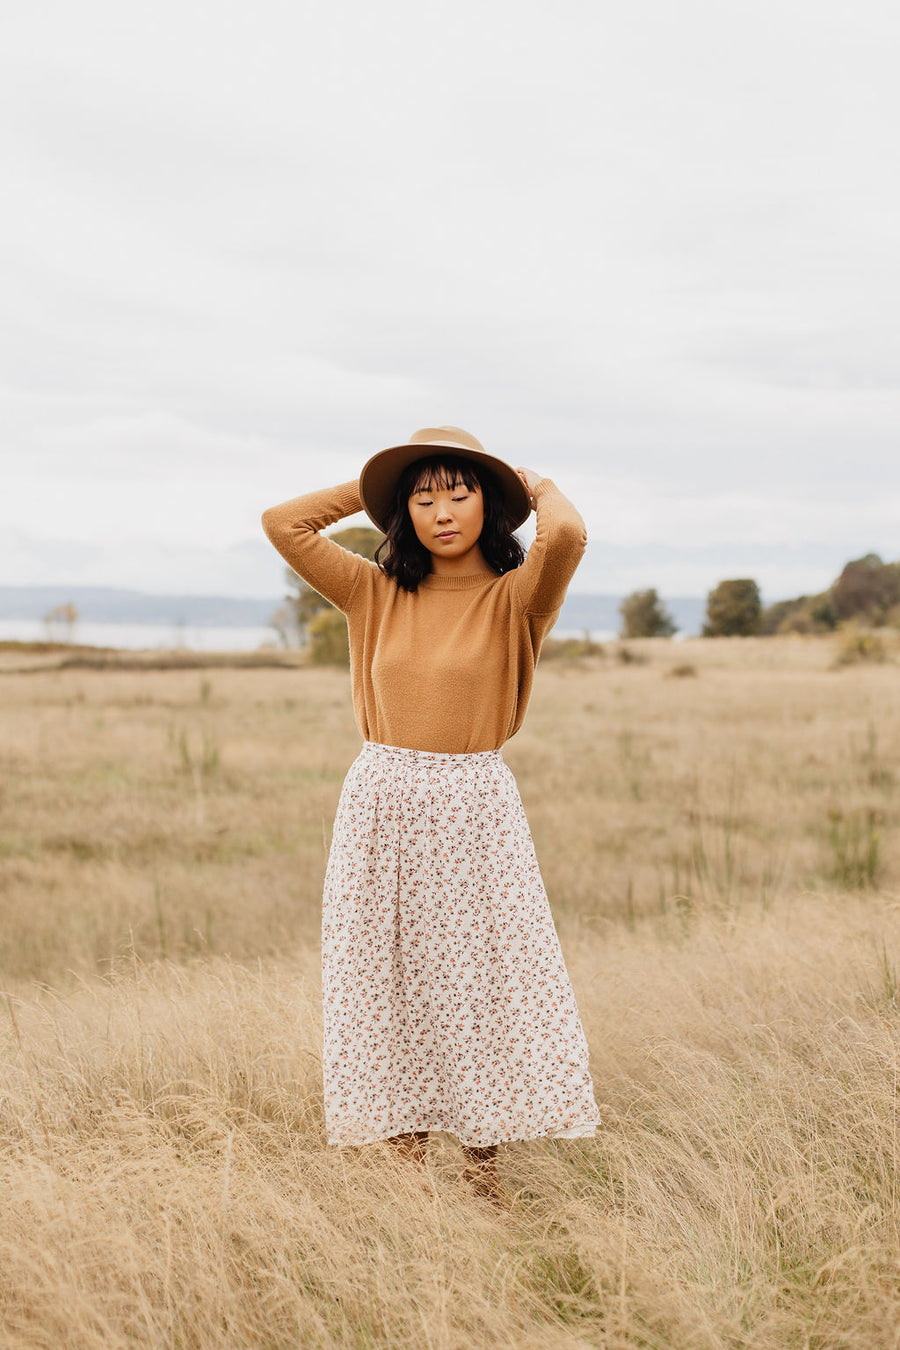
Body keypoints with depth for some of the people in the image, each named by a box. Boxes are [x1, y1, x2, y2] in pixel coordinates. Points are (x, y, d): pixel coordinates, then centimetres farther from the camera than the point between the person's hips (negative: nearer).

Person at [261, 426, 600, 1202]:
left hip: (472, 812, -3)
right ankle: (404, 1158, 15)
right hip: (380, 807, 3)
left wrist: (540, 488, -4)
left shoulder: (515, 598, -5)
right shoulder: (376, 593, 6)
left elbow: (567, 536, -25)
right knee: (388, 987, 6)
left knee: (479, 985, 0)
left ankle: (484, 1169, 10)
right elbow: (282, 522, 4)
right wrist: (372, 487, 9)